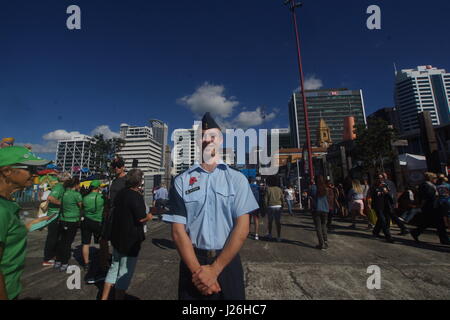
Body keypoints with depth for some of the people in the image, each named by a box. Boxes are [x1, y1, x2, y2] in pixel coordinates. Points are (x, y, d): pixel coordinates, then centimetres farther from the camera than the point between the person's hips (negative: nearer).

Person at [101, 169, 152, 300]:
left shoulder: (120, 193, 1)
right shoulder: (137, 197, -23)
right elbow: (141, 218, -24)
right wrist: (149, 217, -3)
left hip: (117, 237, 8)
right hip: (131, 240, -8)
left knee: (114, 267, 23)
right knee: (125, 273, 8)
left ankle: (104, 297, 32)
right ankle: (119, 296, 19)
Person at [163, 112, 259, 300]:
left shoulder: (237, 179, -3)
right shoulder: (181, 181, -2)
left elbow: (242, 228, -8)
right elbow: (178, 230, -4)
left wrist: (214, 269, -12)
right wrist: (198, 270, -13)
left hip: (228, 262, 0)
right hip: (192, 262, 1)